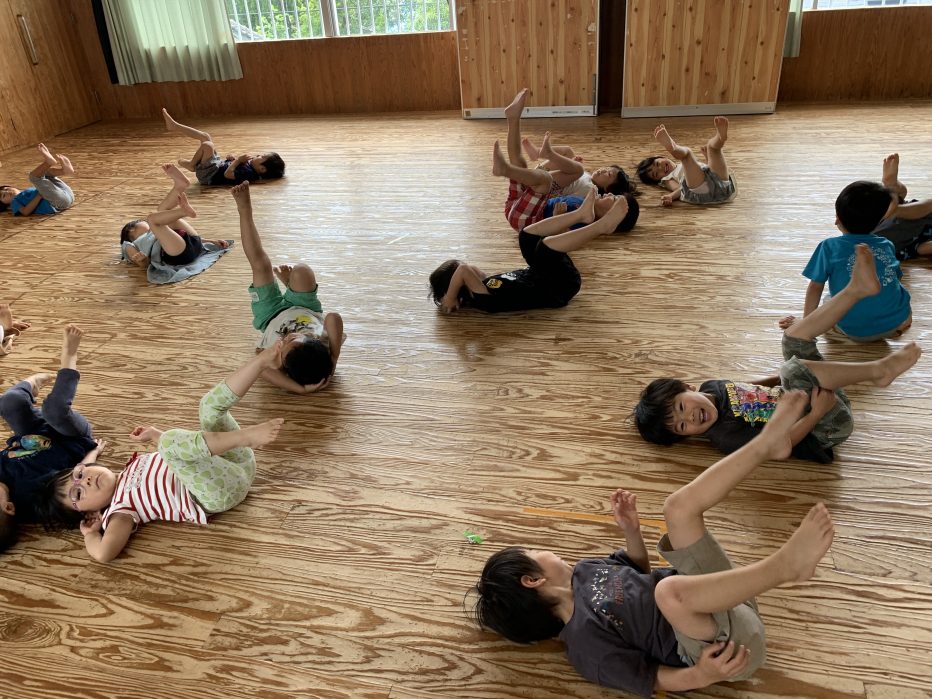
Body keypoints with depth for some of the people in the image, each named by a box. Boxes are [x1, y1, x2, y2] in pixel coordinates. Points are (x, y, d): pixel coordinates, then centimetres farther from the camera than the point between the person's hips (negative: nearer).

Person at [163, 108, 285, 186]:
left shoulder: (249, 173, -30)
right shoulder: (251, 164, -1)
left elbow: (228, 174, -36)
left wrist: (239, 159, -24)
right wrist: (236, 158, -9)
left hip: (209, 175, -9)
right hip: (218, 164, 9)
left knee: (207, 145, -28)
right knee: (205, 136, 13)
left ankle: (191, 165, 2)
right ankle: (174, 126, 23)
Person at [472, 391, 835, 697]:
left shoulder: (583, 572, 10)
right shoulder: (584, 641, -16)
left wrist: (630, 529, 3)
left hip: (718, 602, 8)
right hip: (729, 642, -8)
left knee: (680, 506, -1)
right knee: (669, 588, -42)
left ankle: (767, 442, -3)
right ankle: (784, 564, -31)